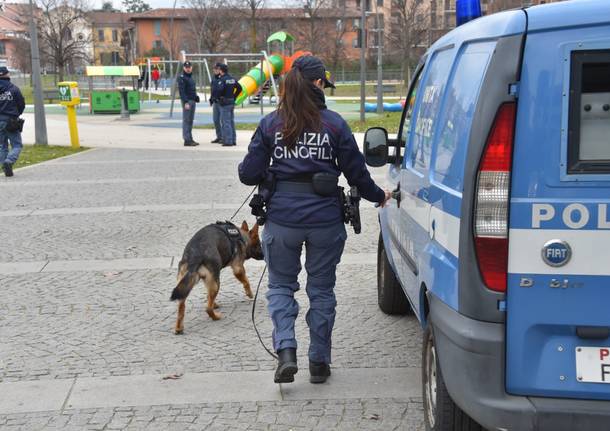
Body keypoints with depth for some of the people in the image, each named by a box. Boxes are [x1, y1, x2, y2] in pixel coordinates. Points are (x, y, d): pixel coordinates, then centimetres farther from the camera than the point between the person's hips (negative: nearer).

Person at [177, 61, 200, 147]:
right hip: (187, 101, -9)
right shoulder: (182, 78, -10)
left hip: (192, 101, 9)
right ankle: (187, 140, -8)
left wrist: (196, 97, 11)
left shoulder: (190, 77, 18)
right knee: (186, 120, -7)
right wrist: (185, 102, -23)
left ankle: (190, 139, 16)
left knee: (190, 120, 11)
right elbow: (181, 91, -17)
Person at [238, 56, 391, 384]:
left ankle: (285, 351, -3)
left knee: (280, 285, 16)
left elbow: (249, 174, -3)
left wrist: (267, 177, 21)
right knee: (321, 289, 14)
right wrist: (378, 196, 19)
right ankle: (319, 363, 21)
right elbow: (356, 172, 1)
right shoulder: (334, 123, -3)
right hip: (325, 218, 0)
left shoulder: (270, 124, -1)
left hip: (282, 218, 0)